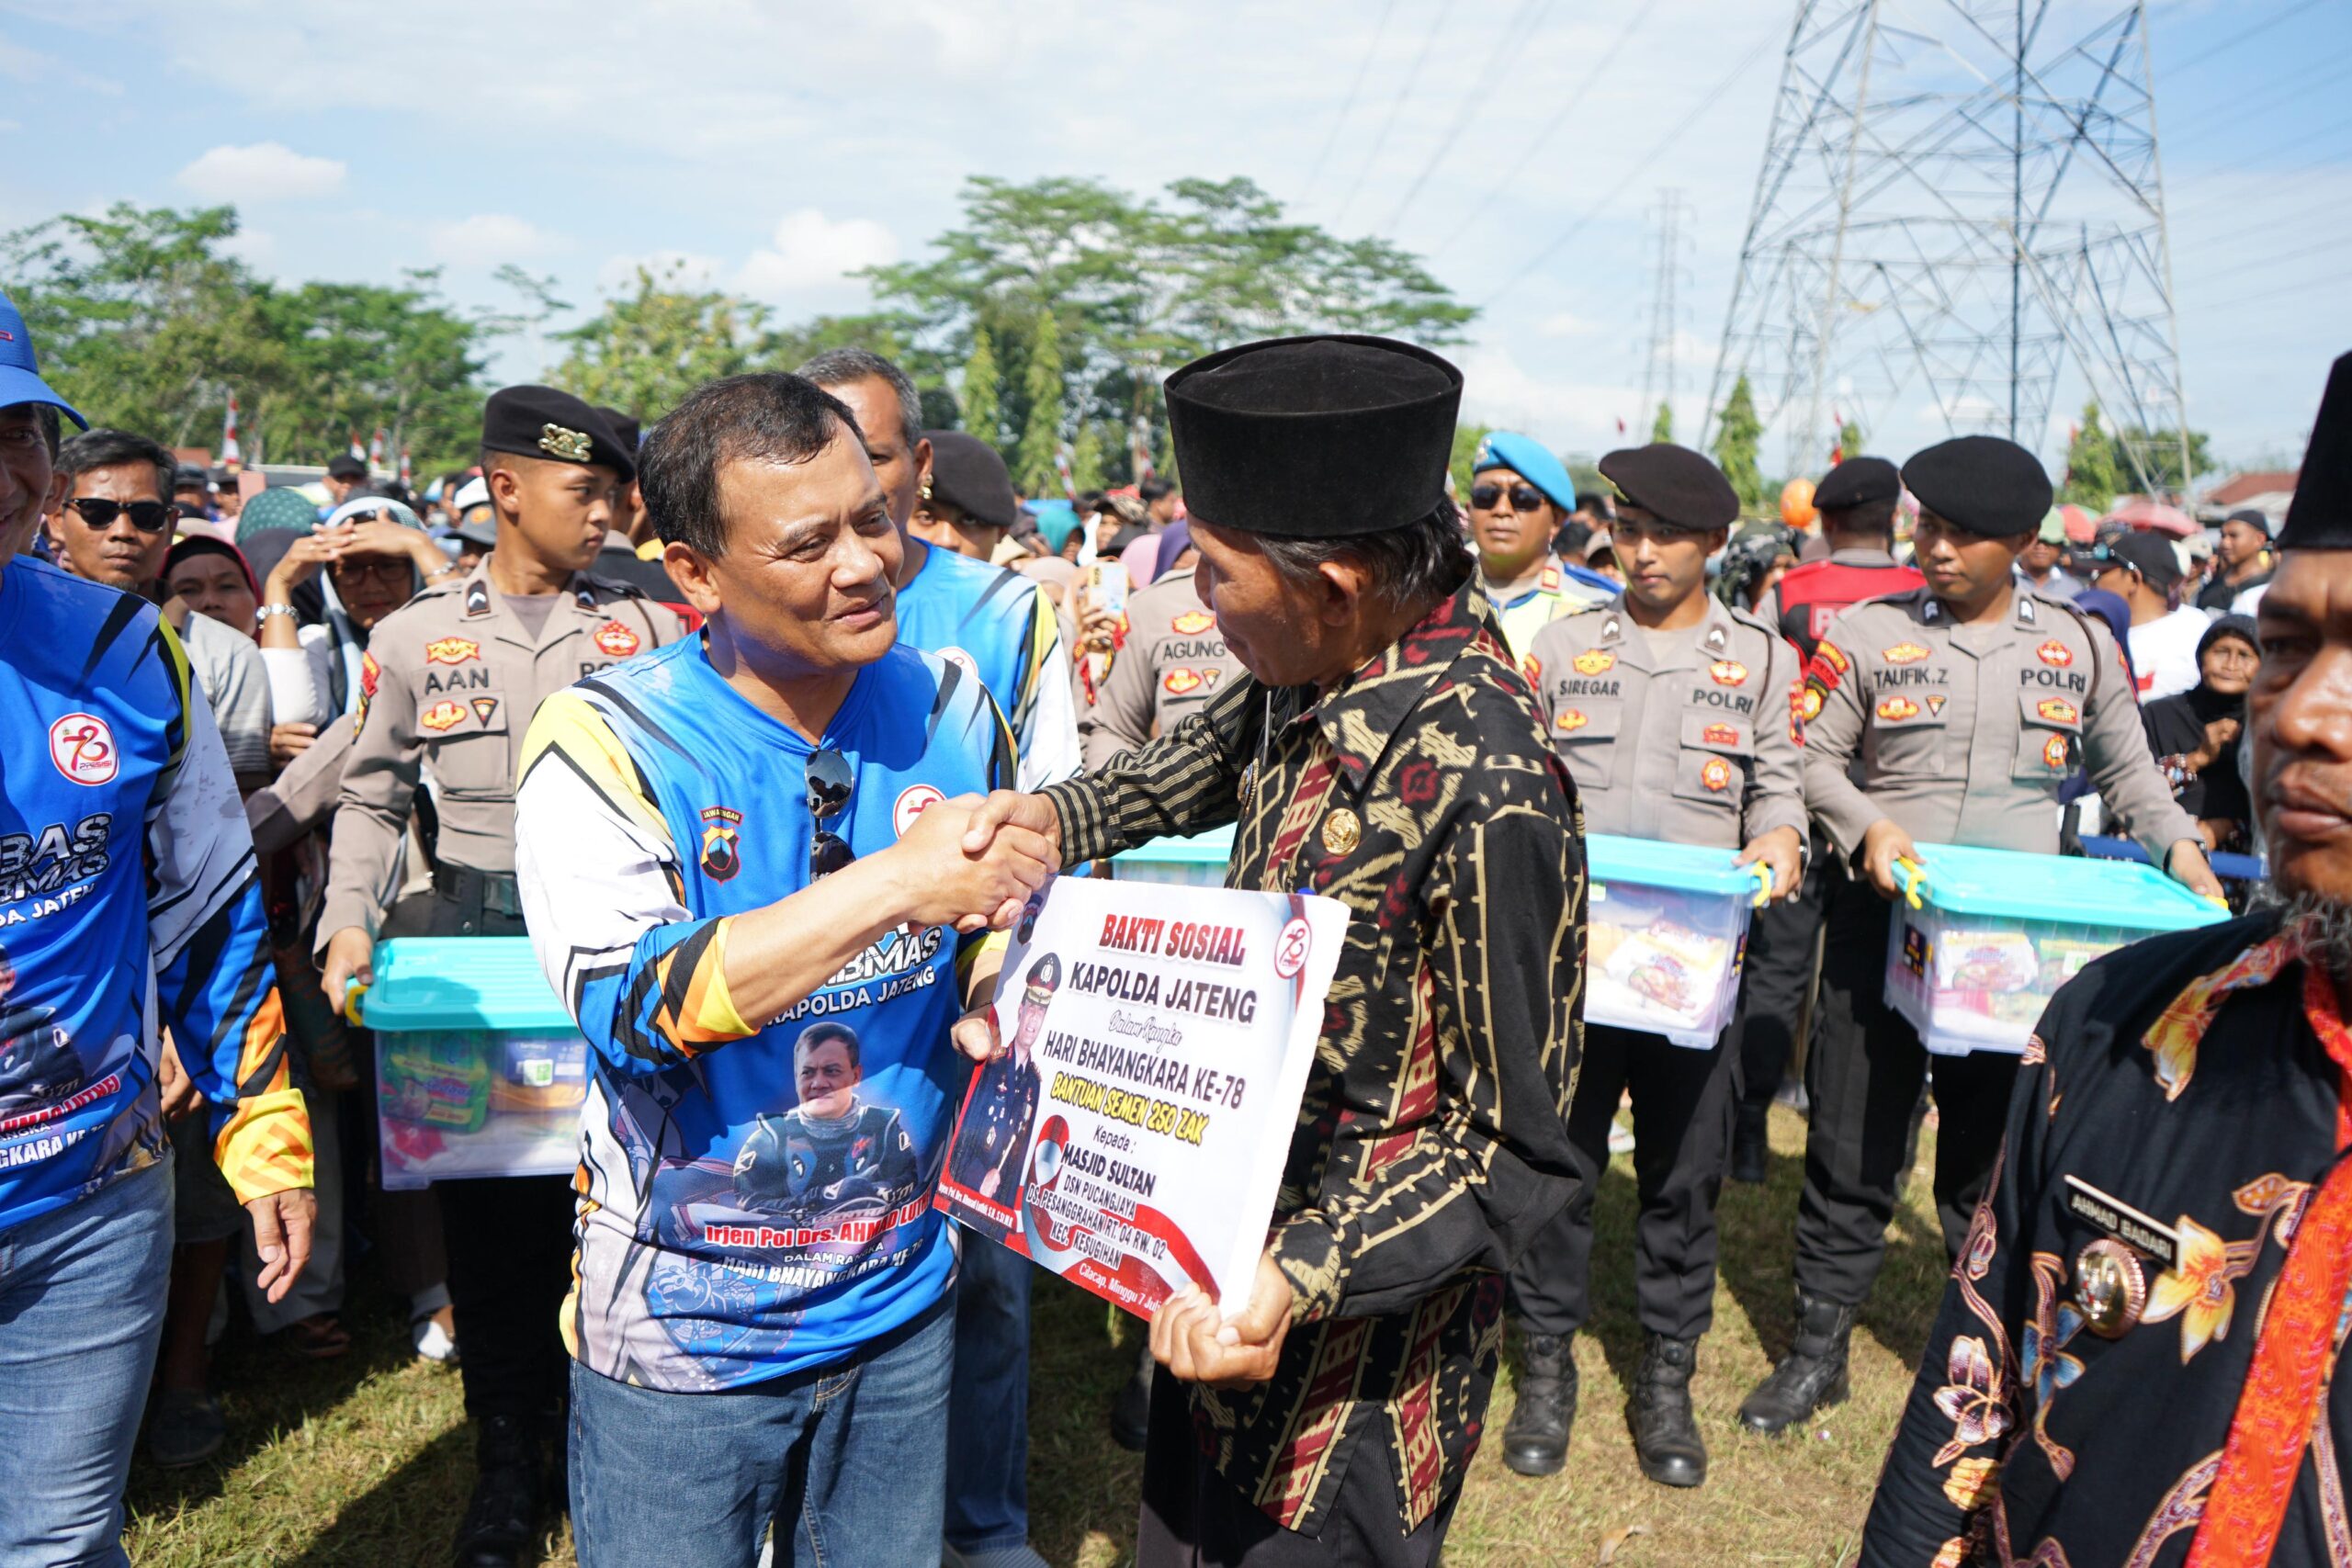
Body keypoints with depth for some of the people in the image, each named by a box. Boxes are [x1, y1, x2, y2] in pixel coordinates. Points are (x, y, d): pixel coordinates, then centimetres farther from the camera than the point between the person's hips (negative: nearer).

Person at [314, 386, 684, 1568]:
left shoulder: (647, 628, 4)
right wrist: (350, 921, -2)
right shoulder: (414, 637, 6)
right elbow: (372, 797, 11)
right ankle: (508, 1453, 25)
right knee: (489, 1207, 8)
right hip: (474, 945, 1)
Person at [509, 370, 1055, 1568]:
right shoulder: (607, 742, -14)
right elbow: (630, 1008, -26)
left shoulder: (951, 713, -1)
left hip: (901, 1303, 4)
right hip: (681, 1332, -3)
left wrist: (1007, 933, -12)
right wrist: (894, 882, -30)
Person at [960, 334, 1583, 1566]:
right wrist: (1056, 816, 0)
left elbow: (1520, 1149, -23)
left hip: (1358, 1346, -8)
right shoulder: (1318, 669, -7)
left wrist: (1304, 1278, -33)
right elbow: (1211, 760, 17)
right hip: (1233, 1256, 8)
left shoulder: (1483, 788, -31)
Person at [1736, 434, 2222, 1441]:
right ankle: (1819, 1348, 19)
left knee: (1995, 1149, 11)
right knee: (1853, 1143, 5)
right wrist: (1866, 825, -16)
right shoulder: (1869, 631, 0)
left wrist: (2176, 845, -2)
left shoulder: (2080, 644, 6)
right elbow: (1814, 758, 2)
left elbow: (2126, 770, 14)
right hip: (1883, 917, -1)